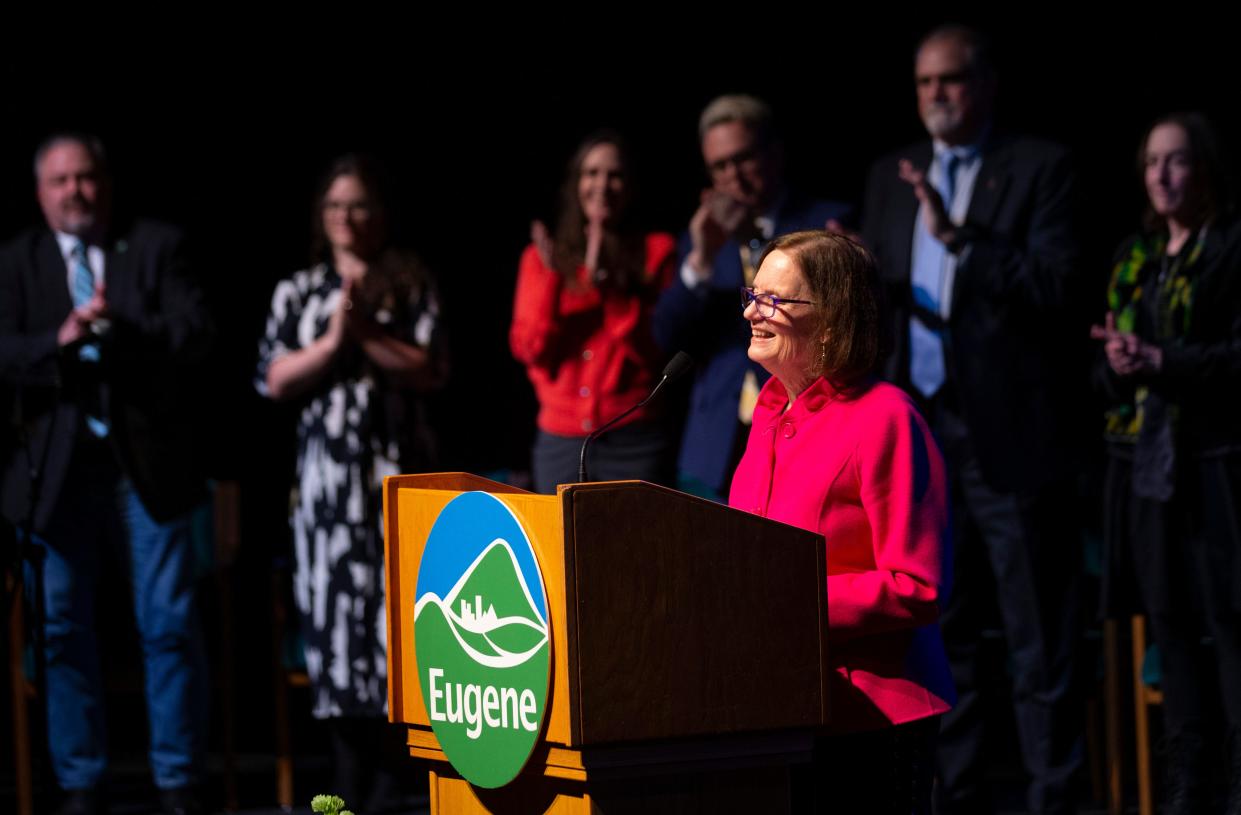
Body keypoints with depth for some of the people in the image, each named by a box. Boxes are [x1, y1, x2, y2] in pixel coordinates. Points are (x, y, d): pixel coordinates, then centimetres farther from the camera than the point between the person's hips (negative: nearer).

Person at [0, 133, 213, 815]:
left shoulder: (158, 246, 4)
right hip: (58, 468, 1)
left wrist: (122, 329, -22)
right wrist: (58, 341, -22)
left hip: (147, 463, -1)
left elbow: (195, 331, -7)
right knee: (64, 630, 5)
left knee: (171, 625, 0)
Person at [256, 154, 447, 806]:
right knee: (334, 601, -2)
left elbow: (430, 371, -4)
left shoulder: (411, 285, 5)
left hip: (396, 466, -2)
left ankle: (392, 770, -5)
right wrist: (331, 341, -10)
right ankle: (350, 770, 2)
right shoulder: (298, 292, 11)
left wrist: (366, 335, -11)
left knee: (394, 599, -7)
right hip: (327, 465, 2)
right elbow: (276, 380, 3)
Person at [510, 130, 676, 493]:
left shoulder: (656, 252, 7)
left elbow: (655, 347, -2)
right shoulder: (542, 256, 13)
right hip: (560, 440, 2)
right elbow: (530, 350, 4)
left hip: (633, 439, -2)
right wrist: (551, 279, -7)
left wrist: (604, 284, -11)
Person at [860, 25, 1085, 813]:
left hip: (1012, 438, -5)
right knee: (942, 635, 10)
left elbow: (1058, 286, -13)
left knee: (1041, 645, -2)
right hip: (920, 435, 6)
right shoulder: (890, 176, 15)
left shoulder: (1042, 168, -2)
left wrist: (957, 234, -20)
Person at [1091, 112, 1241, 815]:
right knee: (1168, 623, 7)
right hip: (1146, 459, 7)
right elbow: (1108, 372, 20)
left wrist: (1161, 362, -19)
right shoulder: (1134, 257, 17)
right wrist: (1116, 361, -2)